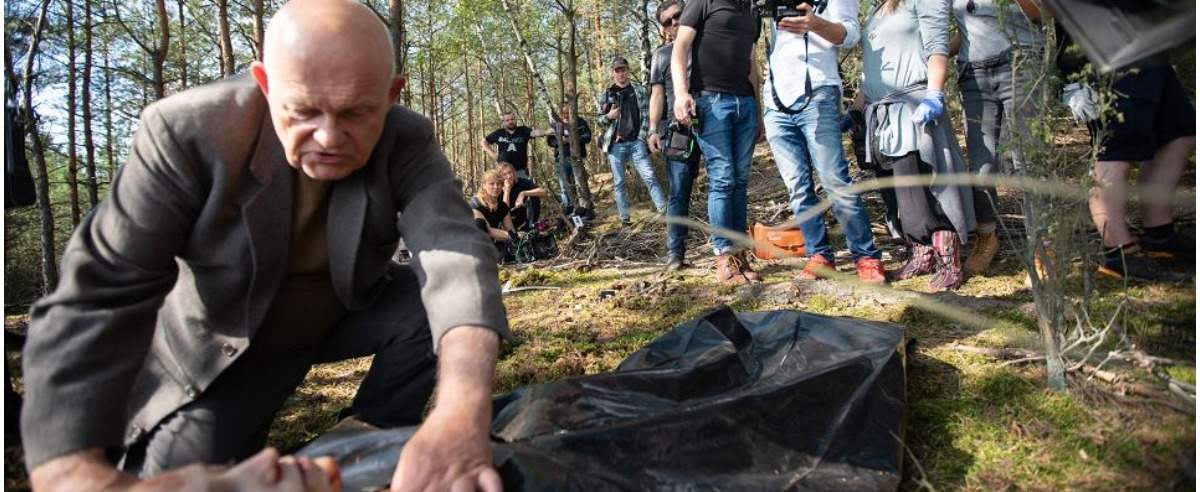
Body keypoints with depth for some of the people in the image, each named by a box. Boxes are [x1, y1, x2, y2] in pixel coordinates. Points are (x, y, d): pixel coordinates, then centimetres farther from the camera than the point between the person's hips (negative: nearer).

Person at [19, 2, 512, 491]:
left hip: (348, 314, 2)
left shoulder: (407, 142, -24)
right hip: (226, 349, -1)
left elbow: (454, 249, -40)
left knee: (428, 303, -22)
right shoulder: (187, 133, -27)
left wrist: (463, 407, -59)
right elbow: (100, 294, -31)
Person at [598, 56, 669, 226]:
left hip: (636, 142, -1)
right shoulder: (607, 93, 10)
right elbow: (599, 118, 13)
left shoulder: (640, 90, 8)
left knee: (649, 177, -9)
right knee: (619, 183, 4)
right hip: (615, 144, 1)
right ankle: (624, 217, 11)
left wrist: (642, 137, -6)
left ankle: (664, 211, -10)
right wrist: (609, 116, -9)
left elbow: (647, 115, 5)